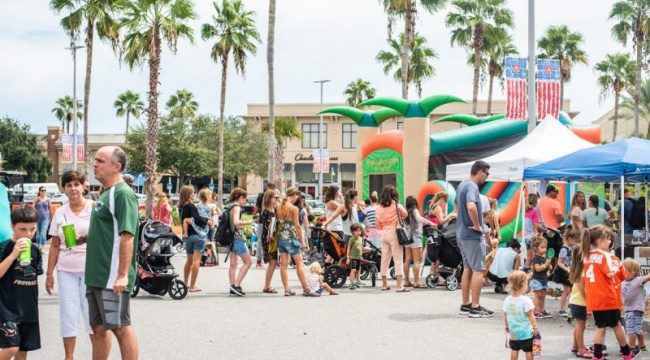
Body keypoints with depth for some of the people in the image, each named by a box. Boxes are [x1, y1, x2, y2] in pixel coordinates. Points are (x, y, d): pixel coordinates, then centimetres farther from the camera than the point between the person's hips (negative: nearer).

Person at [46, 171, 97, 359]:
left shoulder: (94, 208, -2)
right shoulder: (60, 213, 9)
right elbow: (55, 246, 12)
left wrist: (87, 239, -23)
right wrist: (49, 273, 10)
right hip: (66, 271, 3)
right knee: (68, 314, 5)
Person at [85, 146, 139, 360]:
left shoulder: (122, 194, -14)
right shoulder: (106, 194, 16)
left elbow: (127, 236, -21)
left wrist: (122, 275, -25)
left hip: (112, 278, -9)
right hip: (96, 276, 9)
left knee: (121, 328, -3)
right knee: (99, 328, 14)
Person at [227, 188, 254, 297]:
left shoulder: (230, 207, 16)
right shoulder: (236, 207, -11)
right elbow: (236, 221, -27)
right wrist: (248, 222, -18)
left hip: (230, 238, 9)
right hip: (237, 238, -9)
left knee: (233, 264, 8)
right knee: (248, 262, -4)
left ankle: (232, 288, 6)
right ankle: (236, 285, -12)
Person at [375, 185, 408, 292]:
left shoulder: (378, 208, 4)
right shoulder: (396, 205, -7)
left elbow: (378, 225, 7)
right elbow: (405, 214, 9)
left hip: (383, 234, 5)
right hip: (394, 233, -4)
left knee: (384, 259, 12)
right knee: (398, 259, -3)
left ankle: (384, 284, 21)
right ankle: (399, 286, -8)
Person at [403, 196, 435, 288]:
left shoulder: (406, 212, 12)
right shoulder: (414, 211, -8)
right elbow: (419, 218, -27)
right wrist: (430, 223, -36)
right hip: (415, 238, -7)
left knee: (407, 260, 8)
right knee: (417, 261, -7)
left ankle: (406, 281, 11)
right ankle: (416, 282, -12)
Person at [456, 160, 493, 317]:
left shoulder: (462, 185, 13)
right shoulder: (472, 186, -18)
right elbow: (471, 207, -35)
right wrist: (477, 225, -22)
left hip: (462, 233, 10)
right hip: (473, 235, -10)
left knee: (467, 269, 14)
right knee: (478, 270, -4)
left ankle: (465, 304, 19)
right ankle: (475, 307, -2)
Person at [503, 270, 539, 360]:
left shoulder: (507, 300, -4)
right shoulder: (526, 300, -21)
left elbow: (505, 314, 6)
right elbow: (530, 315, -18)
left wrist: (507, 326, 21)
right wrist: (535, 327, -7)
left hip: (513, 331, 5)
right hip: (526, 331, -5)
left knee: (514, 350, 16)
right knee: (528, 351, 7)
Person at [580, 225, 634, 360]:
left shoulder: (587, 255, 7)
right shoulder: (604, 255, -13)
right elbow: (610, 273, -21)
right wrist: (615, 268, -3)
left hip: (594, 298, 5)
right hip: (607, 297, -5)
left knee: (601, 327, 11)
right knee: (616, 324, 11)